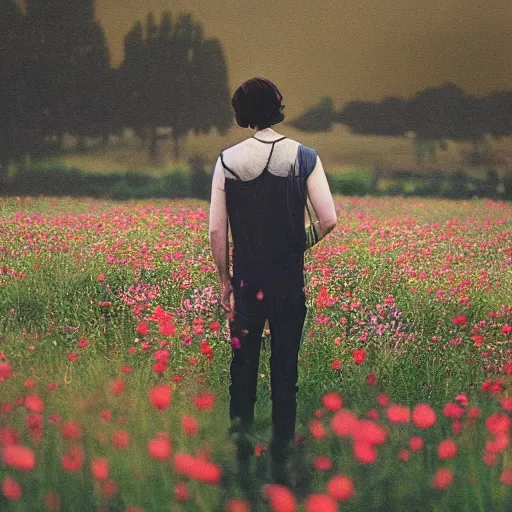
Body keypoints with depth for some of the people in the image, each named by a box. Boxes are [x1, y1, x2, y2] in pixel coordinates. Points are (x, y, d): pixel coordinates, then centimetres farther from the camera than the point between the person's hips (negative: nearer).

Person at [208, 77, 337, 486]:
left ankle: (240, 457, 12)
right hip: (289, 282, 0)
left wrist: (224, 279, 7)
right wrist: (299, 244, 9)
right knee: (285, 372, 7)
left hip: (247, 281, 1)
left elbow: (216, 230, -4)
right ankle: (281, 462, 11)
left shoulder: (228, 161, -4)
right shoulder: (304, 157, -6)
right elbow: (328, 220, -10)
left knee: (243, 370, 11)